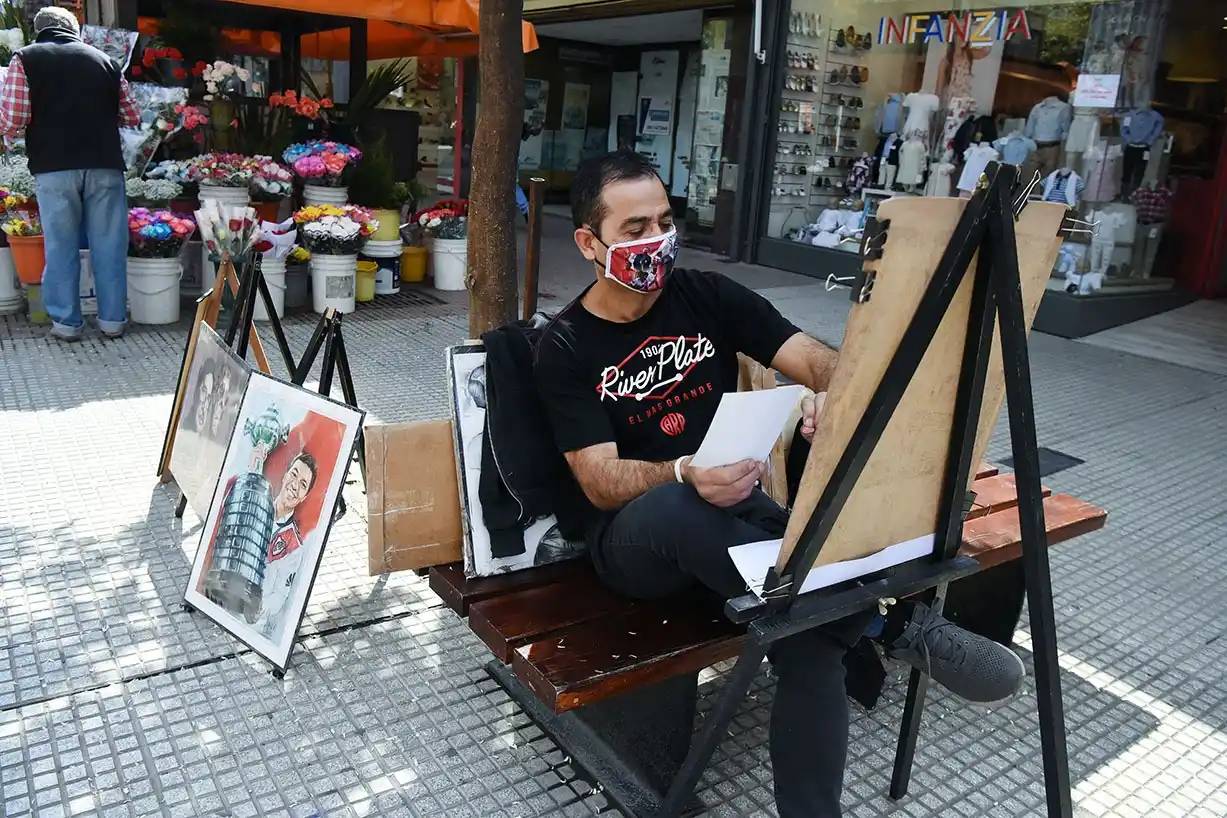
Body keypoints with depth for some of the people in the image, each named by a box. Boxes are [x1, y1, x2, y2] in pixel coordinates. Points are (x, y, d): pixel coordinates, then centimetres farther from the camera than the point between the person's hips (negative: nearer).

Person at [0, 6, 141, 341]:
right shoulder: (104, 60, 12)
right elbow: (132, 117, 12)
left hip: (54, 166, -1)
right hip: (105, 165, 1)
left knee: (61, 245, 6)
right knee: (109, 244, 6)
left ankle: (66, 322, 10)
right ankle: (112, 319, 10)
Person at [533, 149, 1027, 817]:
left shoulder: (708, 296, 4)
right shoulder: (565, 348, -4)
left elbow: (815, 360, -5)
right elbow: (600, 482, -13)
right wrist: (684, 477, -34)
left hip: (739, 509, 3)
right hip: (635, 535, -2)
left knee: (811, 634, -27)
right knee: (675, 508, -39)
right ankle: (890, 620, -27)